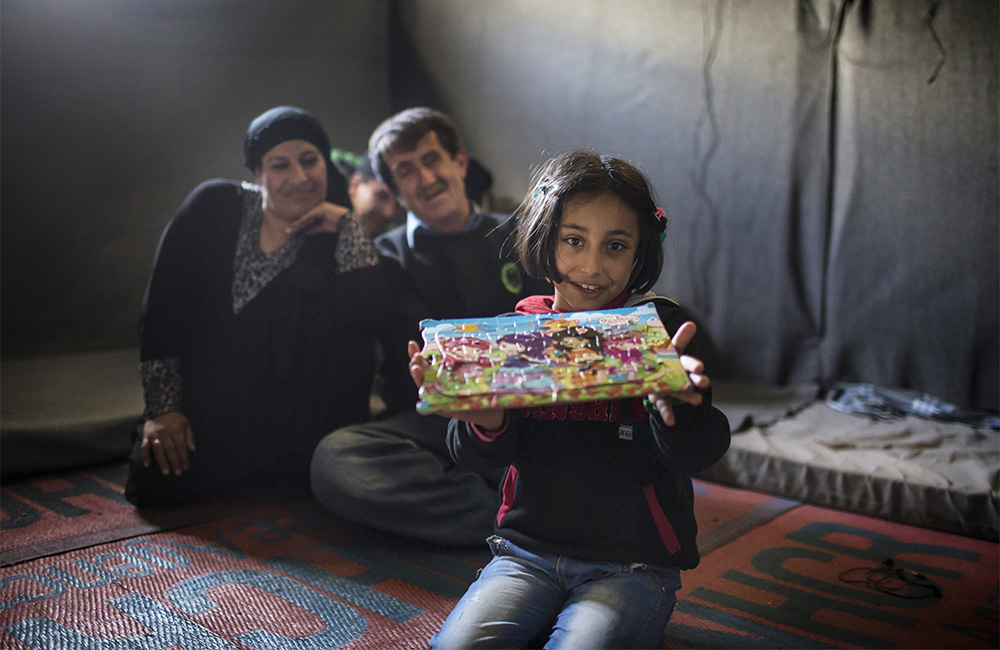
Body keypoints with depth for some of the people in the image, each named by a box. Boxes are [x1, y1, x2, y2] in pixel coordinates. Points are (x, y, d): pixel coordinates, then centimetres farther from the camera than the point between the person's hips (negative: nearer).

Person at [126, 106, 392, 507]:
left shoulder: (330, 239, -5)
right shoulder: (213, 207, -4)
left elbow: (370, 316, -25)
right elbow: (162, 305, -4)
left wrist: (349, 225, -19)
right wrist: (162, 408, -9)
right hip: (205, 403, 1)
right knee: (155, 484, -17)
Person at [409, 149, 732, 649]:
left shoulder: (661, 328, -3)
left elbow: (696, 456, -11)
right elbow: (479, 458, -4)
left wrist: (670, 403, -35)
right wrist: (484, 422, -29)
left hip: (633, 563, -2)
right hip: (528, 548, 3)